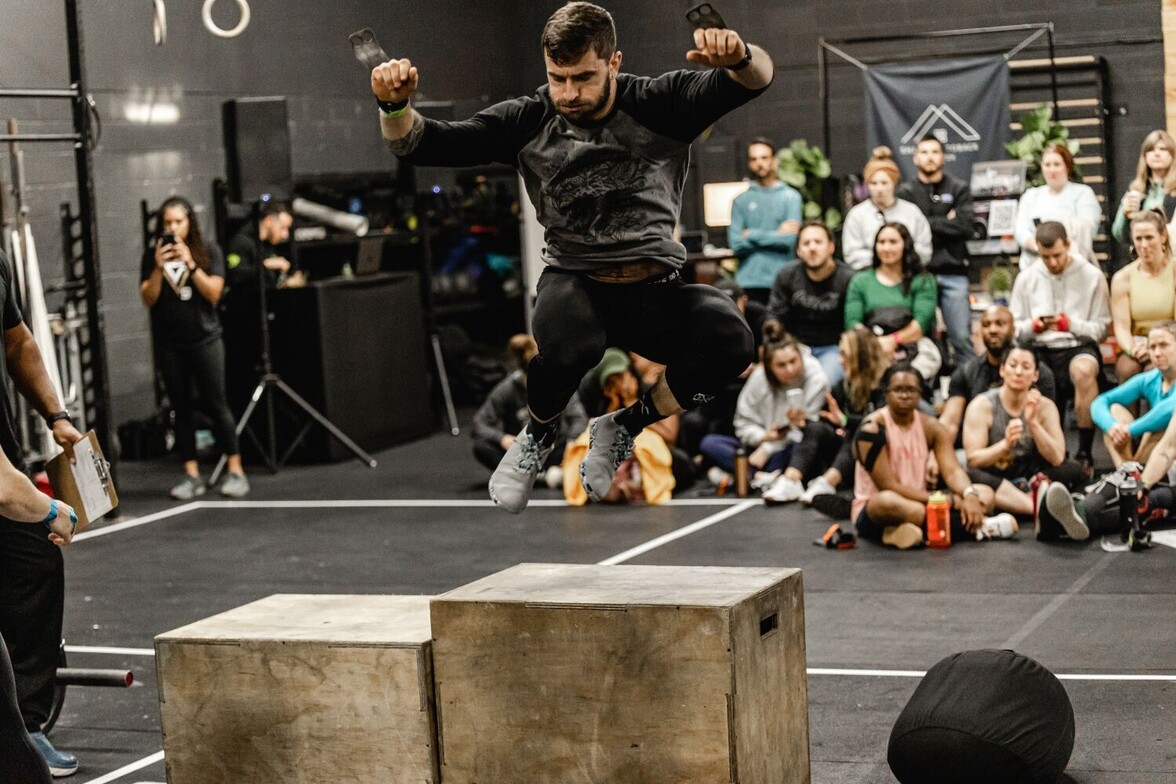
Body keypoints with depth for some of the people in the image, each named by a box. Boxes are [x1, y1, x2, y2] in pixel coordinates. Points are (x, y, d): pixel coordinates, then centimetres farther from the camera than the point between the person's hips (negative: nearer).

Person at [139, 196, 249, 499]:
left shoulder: (208, 250, -3)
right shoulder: (152, 255, 2)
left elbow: (214, 293, -9)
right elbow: (148, 299, -3)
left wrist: (190, 264, -19)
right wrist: (159, 267, -17)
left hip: (204, 339, -2)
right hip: (169, 344, 2)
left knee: (215, 404, -2)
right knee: (182, 408, 5)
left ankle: (235, 471, 5)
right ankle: (192, 475, 9)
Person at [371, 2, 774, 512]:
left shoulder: (660, 105, -1)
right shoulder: (529, 121, 2)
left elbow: (757, 78, -12)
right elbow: (422, 145, 0)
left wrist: (740, 57, -37)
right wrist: (396, 105, -22)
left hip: (655, 291, 1)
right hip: (575, 282, -1)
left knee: (729, 340, -31)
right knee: (570, 344, -38)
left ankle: (623, 429, -1)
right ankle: (539, 435, 2)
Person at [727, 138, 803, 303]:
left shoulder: (791, 196, 5)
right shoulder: (740, 200, 8)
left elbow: (791, 239, -8)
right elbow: (736, 244, -3)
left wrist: (753, 235, -4)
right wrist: (775, 235, -5)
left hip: (782, 281, -1)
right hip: (748, 282, 1)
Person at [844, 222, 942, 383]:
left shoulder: (923, 281, 17)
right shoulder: (860, 281, 21)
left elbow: (922, 322, 2)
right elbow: (852, 323, 9)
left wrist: (892, 341, -15)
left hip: (915, 347, 0)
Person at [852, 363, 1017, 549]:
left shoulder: (931, 426, 3)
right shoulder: (872, 429, -15)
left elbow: (952, 470, -8)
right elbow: (889, 487, -20)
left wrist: (970, 495, -32)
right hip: (873, 512, -5)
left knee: (985, 495, -6)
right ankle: (974, 527, -28)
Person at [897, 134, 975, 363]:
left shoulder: (959, 190, 11)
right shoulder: (905, 193, 9)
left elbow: (965, 227, -4)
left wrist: (927, 223, -5)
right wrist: (946, 224, -5)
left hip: (952, 273, 0)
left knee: (962, 338, -1)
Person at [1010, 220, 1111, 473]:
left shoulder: (1092, 276, 4)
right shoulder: (1026, 279, 11)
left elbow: (1101, 328, 3)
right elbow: (1014, 329, 12)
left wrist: (1070, 324, -14)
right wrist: (1033, 326, -11)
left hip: (1079, 347, -2)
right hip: (1041, 351, 3)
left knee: (1084, 370, -39)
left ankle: (1085, 453, -30)